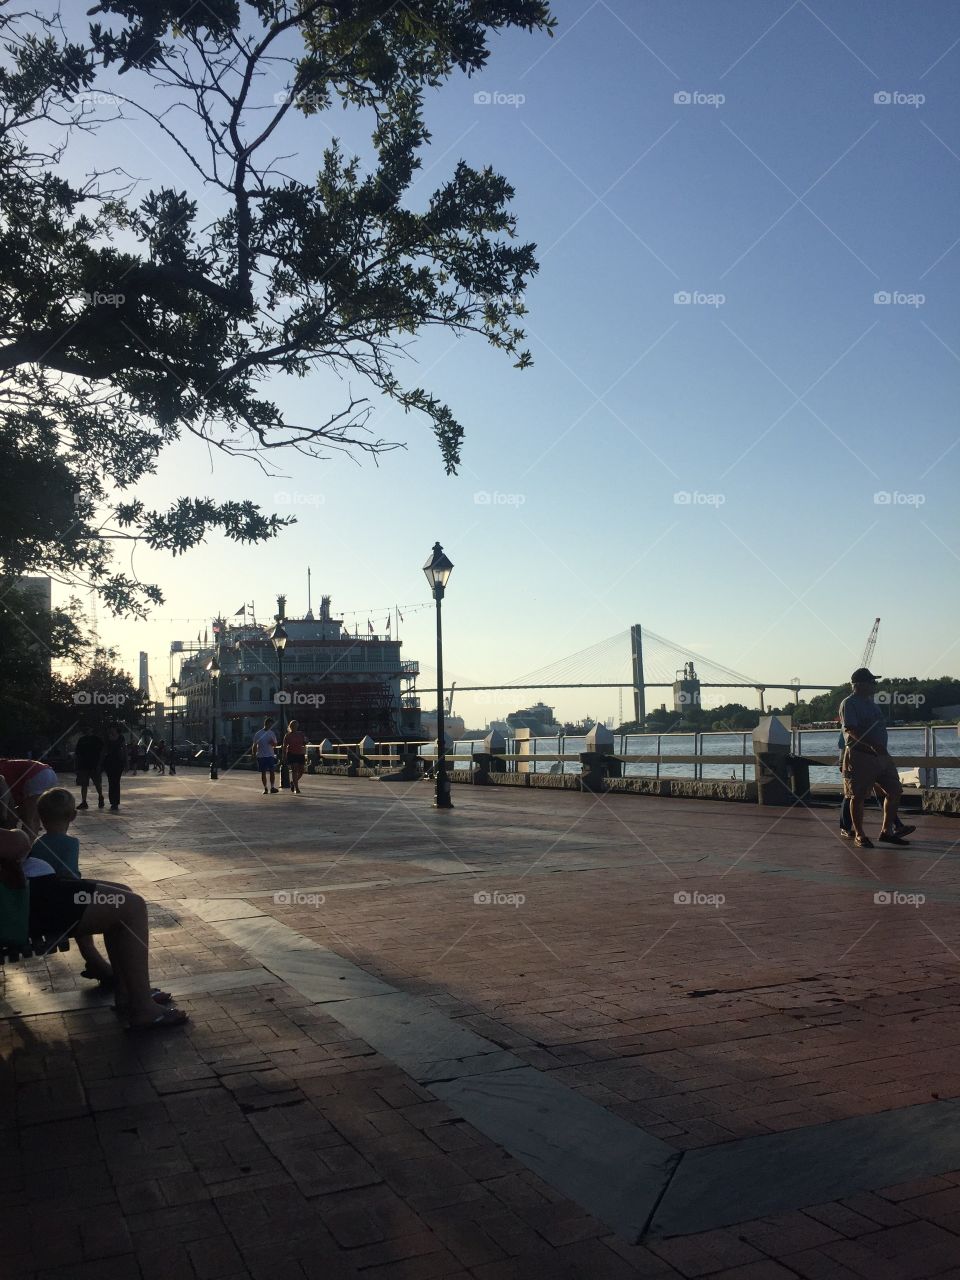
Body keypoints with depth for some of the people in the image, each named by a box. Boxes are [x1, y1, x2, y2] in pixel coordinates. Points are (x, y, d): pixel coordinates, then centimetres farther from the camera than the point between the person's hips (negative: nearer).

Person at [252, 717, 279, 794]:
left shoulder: (272, 733, 10)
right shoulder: (258, 734, 2)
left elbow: (275, 745, 13)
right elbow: (255, 745, 5)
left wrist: (273, 743, -10)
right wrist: (254, 755, -3)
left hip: (270, 755, 2)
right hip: (261, 756, -2)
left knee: (272, 772, -5)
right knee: (263, 773, 2)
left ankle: (272, 787, -3)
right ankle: (265, 788, 7)